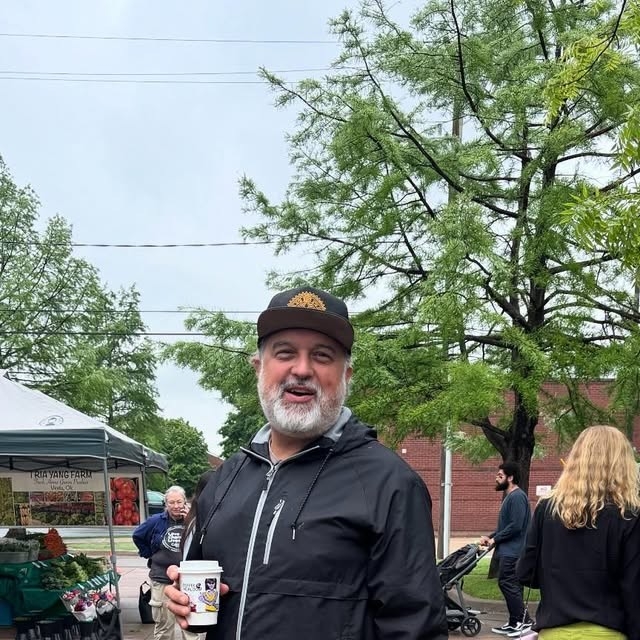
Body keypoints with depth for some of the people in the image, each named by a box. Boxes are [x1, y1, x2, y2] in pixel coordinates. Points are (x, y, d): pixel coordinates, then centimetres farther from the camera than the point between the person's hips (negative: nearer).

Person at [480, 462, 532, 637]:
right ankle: (515, 623, 16)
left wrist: (495, 539, -14)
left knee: (507, 583, -11)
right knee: (511, 585, 11)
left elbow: (515, 526, -22)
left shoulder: (517, 496, -15)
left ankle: (524, 621, -7)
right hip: (509, 550, 10)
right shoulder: (510, 496, 18)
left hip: (513, 551, -10)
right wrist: (490, 536, 10)